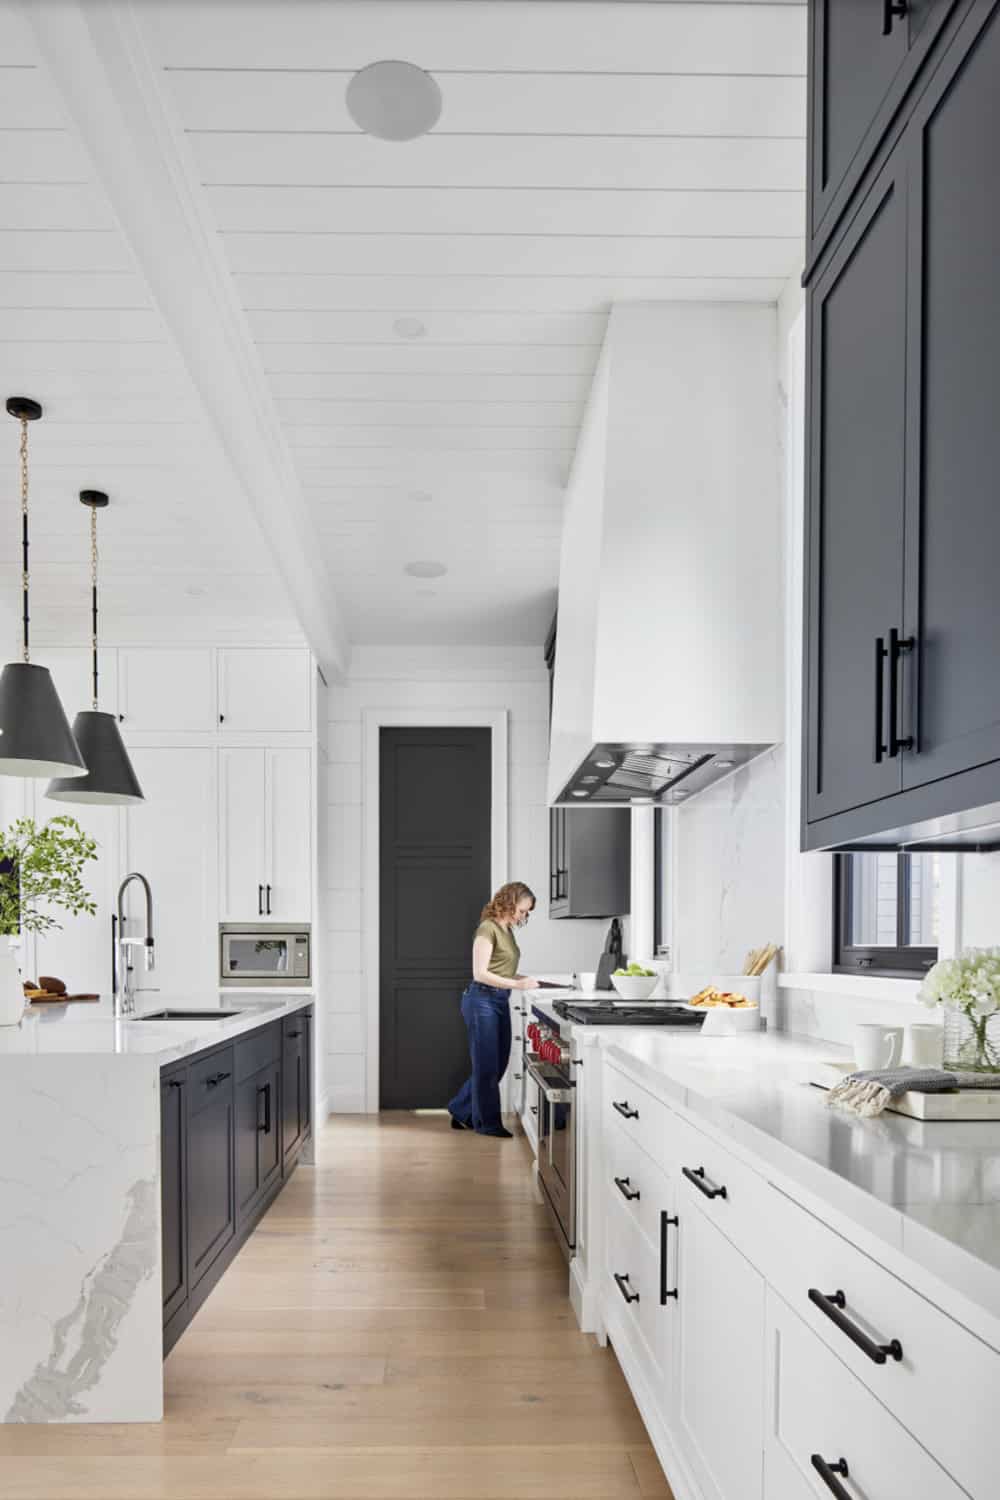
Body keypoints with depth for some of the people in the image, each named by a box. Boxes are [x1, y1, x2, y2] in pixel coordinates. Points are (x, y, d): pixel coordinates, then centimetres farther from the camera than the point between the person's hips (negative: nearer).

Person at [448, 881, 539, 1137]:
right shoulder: (488, 928, -14)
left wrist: (523, 978, 2)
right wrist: (517, 985, -21)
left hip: (500, 1002, 9)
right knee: (487, 1065, 2)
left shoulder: (507, 930, 12)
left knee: (498, 1064, 15)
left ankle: (461, 1111, 28)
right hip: (482, 1001, -9)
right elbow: (480, 974, -18)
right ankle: (487, 1123, 16)